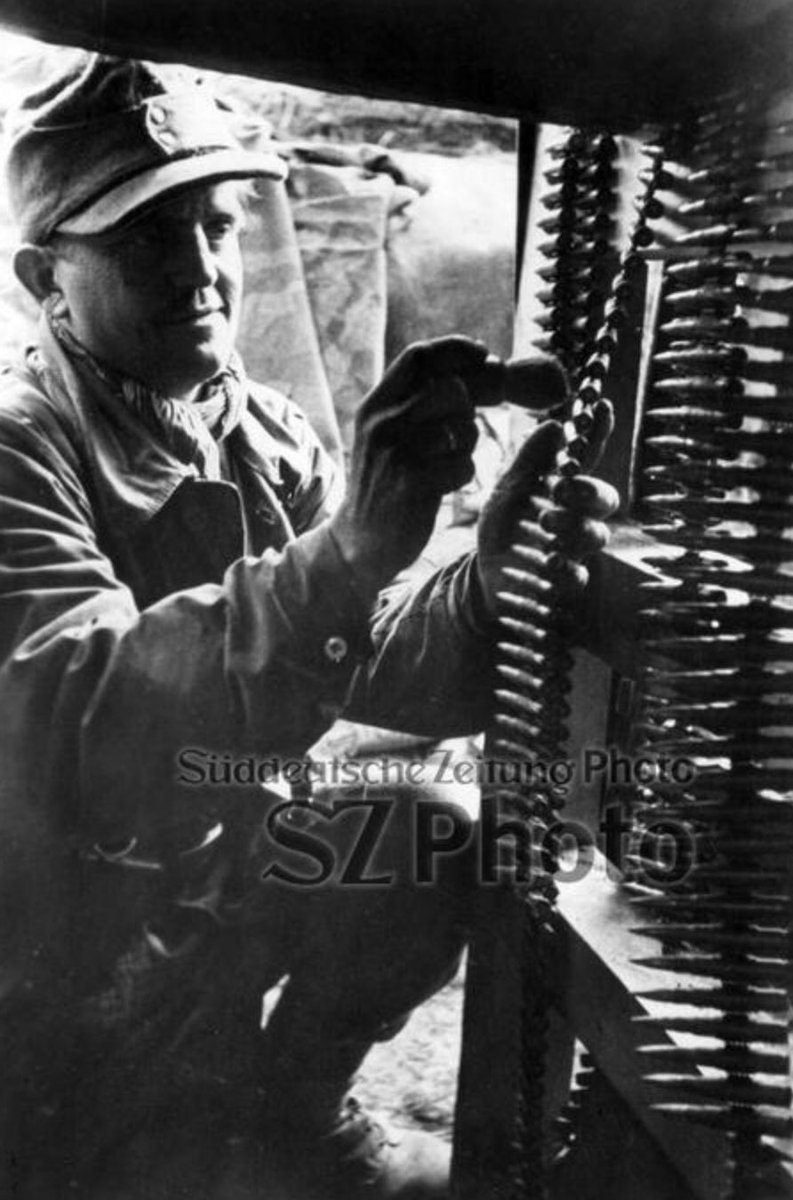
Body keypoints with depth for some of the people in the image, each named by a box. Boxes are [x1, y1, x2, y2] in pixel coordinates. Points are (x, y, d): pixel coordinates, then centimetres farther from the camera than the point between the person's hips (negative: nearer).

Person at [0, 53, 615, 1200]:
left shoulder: (265, 436, -1)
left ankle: (290, 1105, 16)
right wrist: (343, 556, -49)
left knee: (446, 838, -3)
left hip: (213, 865, 5)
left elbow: (376, 662, -9)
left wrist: (491, 580, -29)